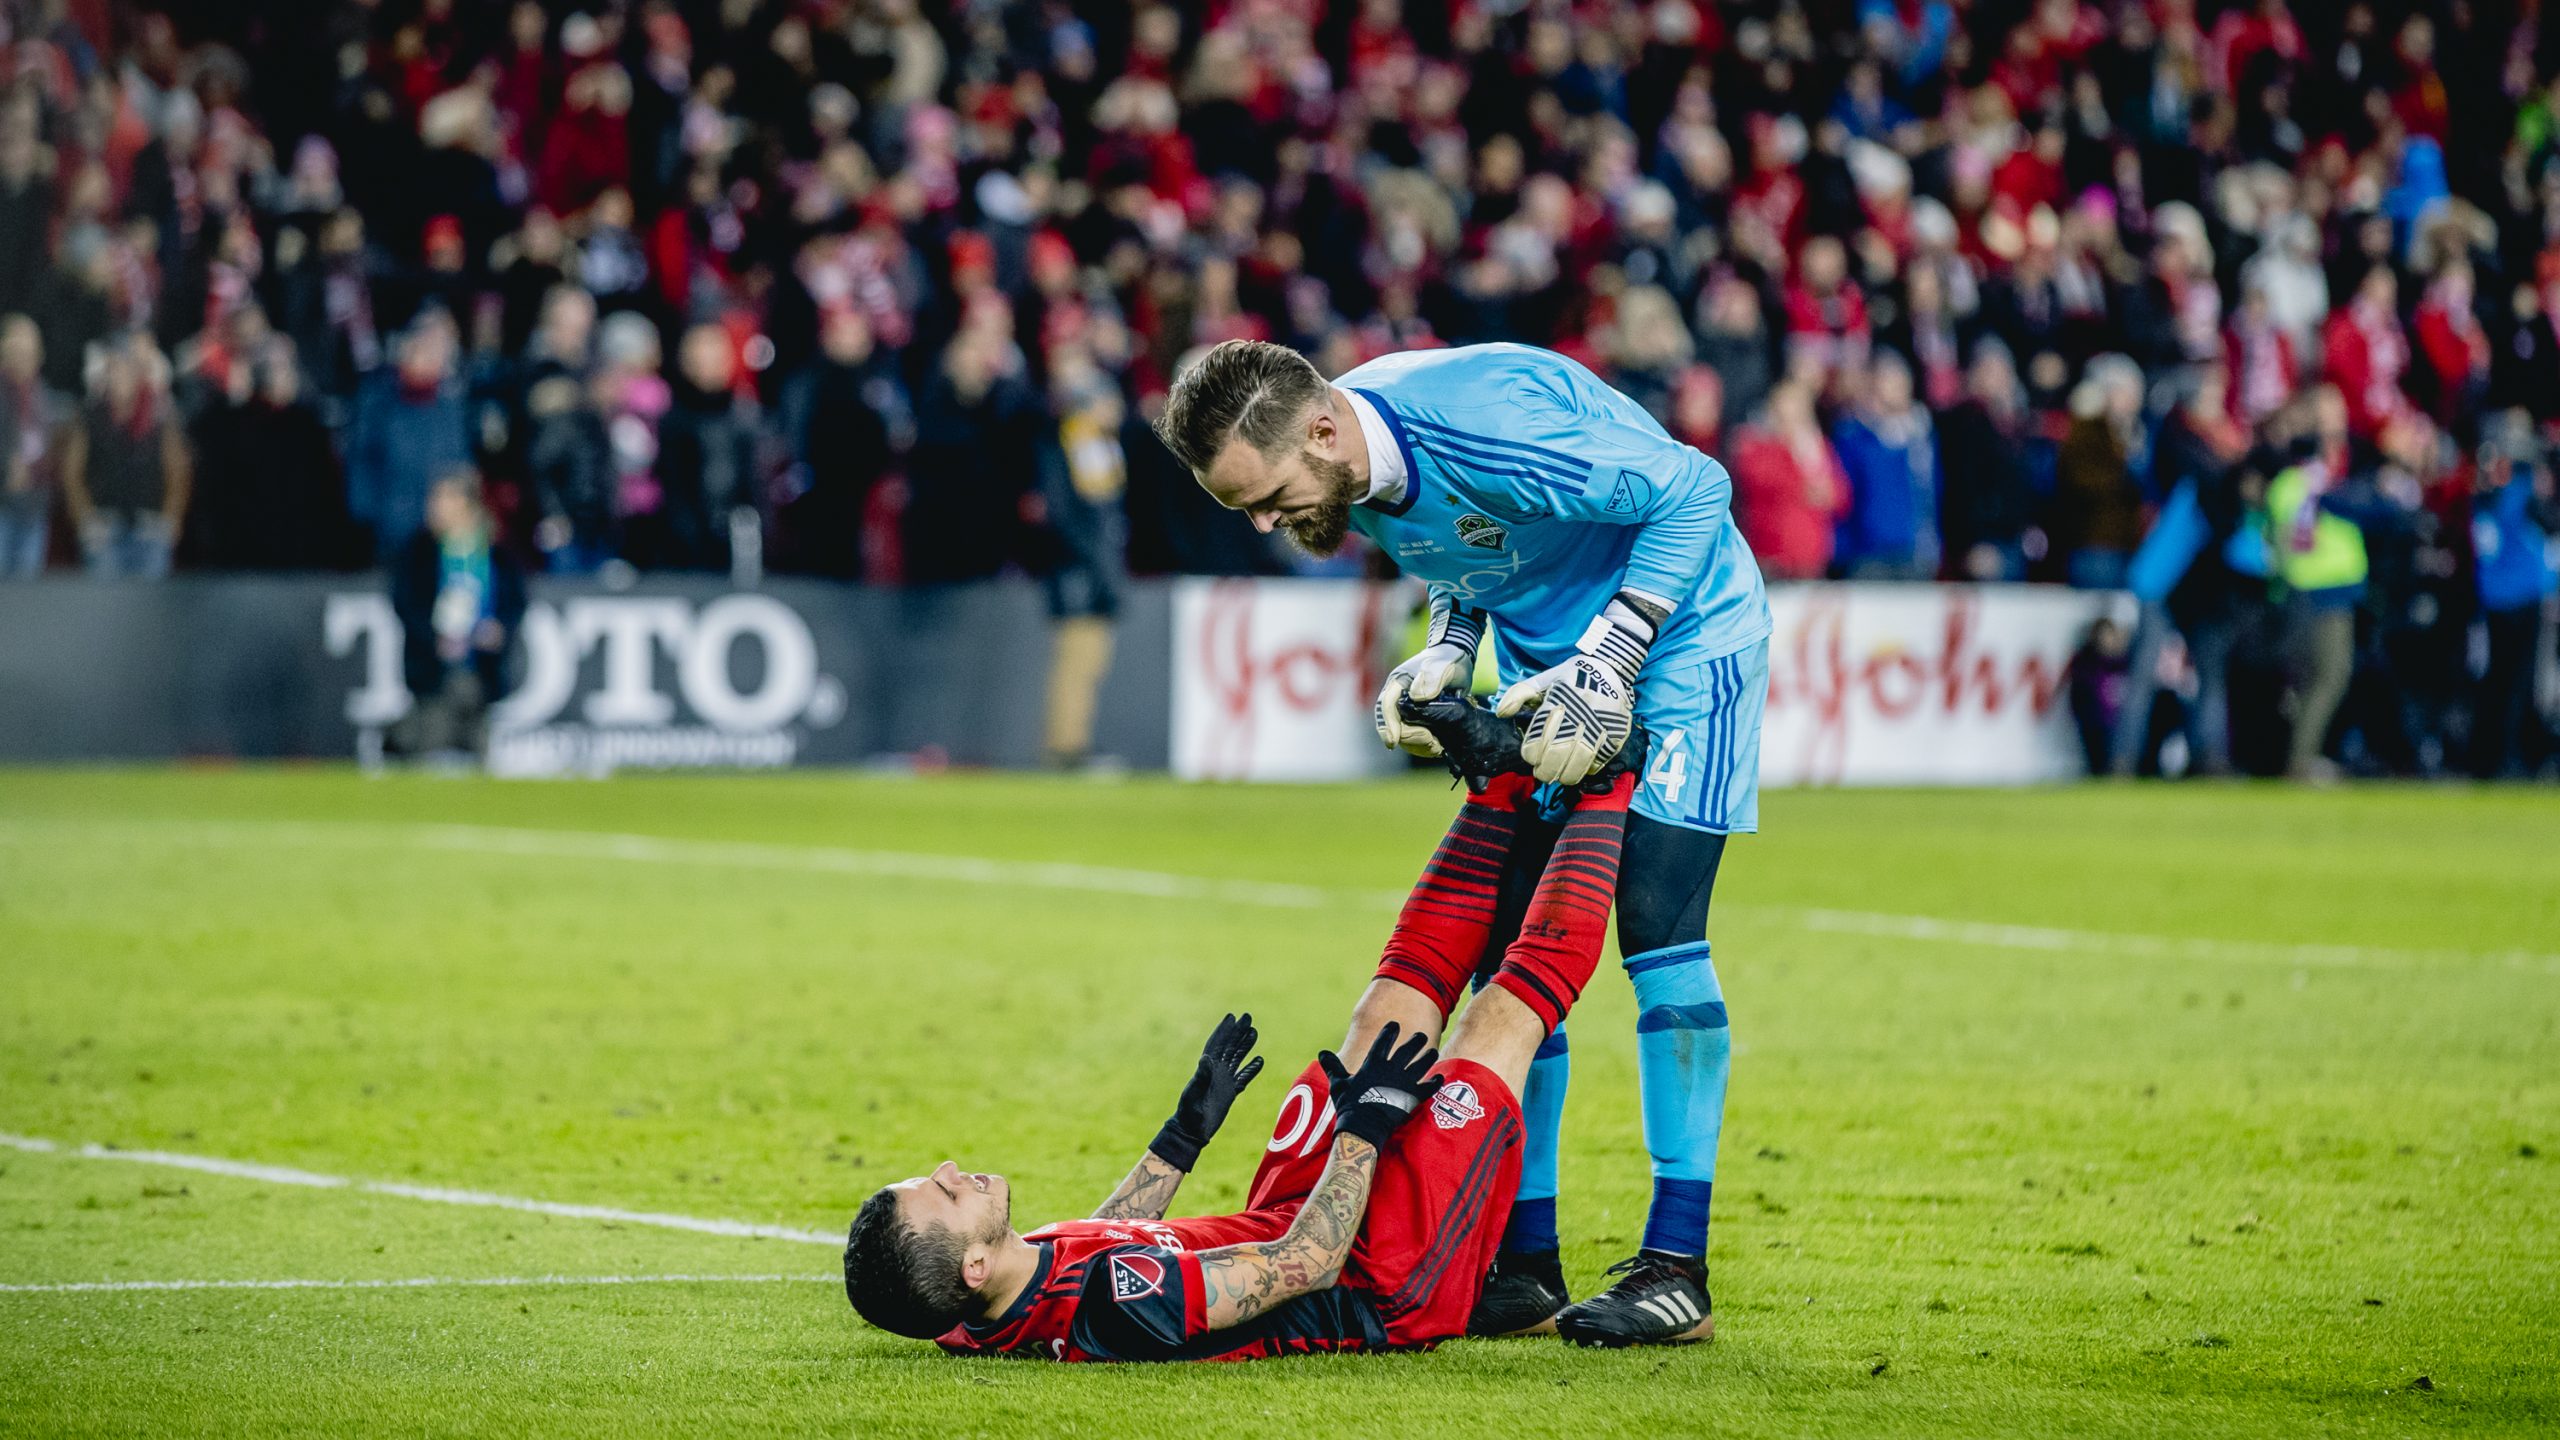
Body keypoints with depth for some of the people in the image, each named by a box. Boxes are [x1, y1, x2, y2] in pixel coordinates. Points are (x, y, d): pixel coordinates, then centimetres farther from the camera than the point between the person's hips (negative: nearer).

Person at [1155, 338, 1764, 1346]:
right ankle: (1526, 1261, 6)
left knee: (1656, 923, -15)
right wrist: (1446, 654, -8)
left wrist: (1607, 664, -27)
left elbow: (1693, 490, -25)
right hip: (1549, 658, 8)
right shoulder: (1348, 470, -9)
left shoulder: (1484, 423, -33)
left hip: (1678, 630, -8)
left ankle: (1676, 1265, -12)